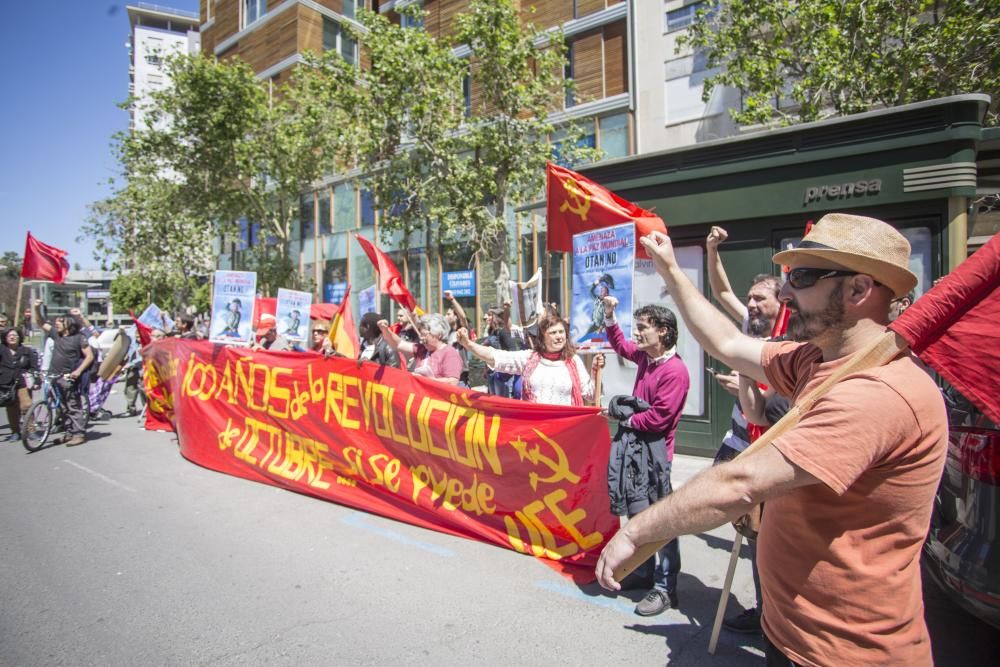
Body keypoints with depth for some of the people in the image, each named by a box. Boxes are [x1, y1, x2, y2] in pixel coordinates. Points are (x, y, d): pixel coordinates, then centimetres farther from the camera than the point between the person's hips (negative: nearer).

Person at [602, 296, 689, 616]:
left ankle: (665, 589, 11)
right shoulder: (645, 356, 6)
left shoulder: (675, 370, -19)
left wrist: (627, 419, -8)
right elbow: (620, 345, 26)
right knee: (636, 512, 18)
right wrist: (609, 317, 15)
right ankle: (644, 571, 34)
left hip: (655, 451, -9)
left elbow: (658, 418, -22)